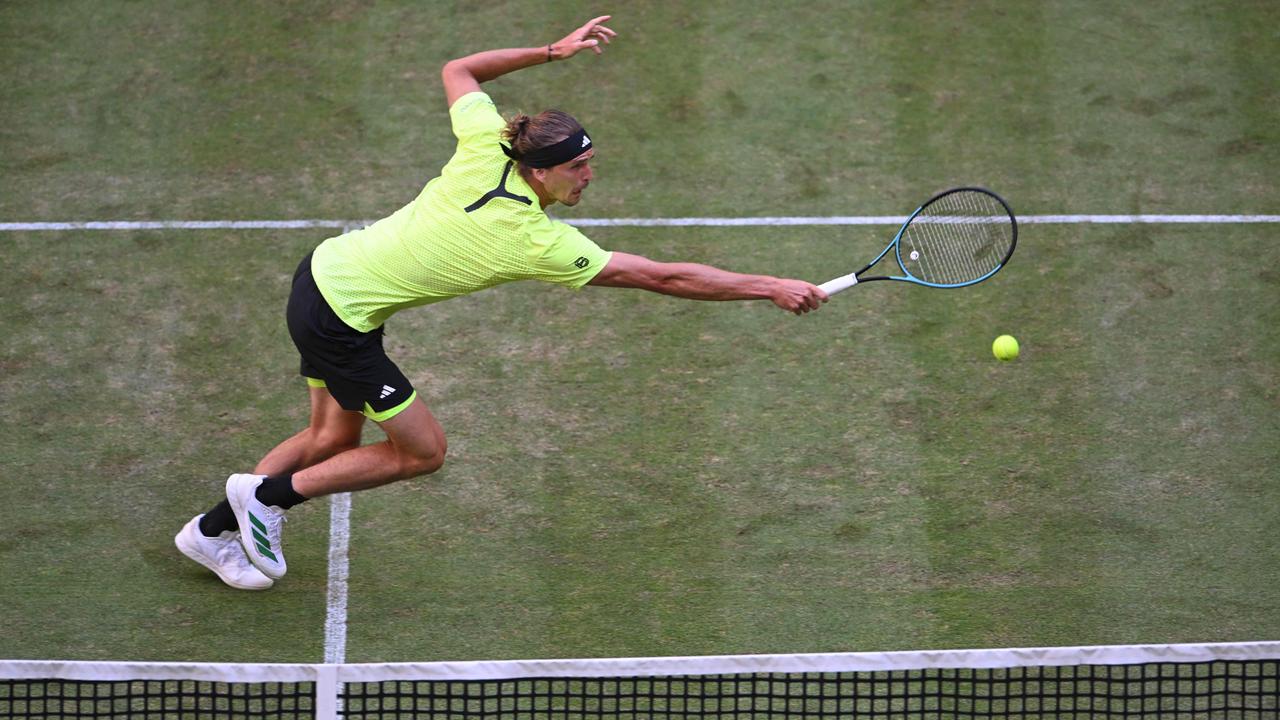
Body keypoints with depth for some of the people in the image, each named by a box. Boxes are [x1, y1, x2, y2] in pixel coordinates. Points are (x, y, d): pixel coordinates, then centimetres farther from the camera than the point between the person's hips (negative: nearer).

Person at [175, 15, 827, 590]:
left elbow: (456, 71, 11)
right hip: (342, 317, -8)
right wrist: (772, 289, -18)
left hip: (326, 271, 8)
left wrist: (550, 52, 11)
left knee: (334, 440, 21)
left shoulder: (487, 146, -11)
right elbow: (662, 277, -22)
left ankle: (211, 530, 32)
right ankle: (270, 495, 13)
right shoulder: (542, 244, -25)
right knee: (421, 451, 4)